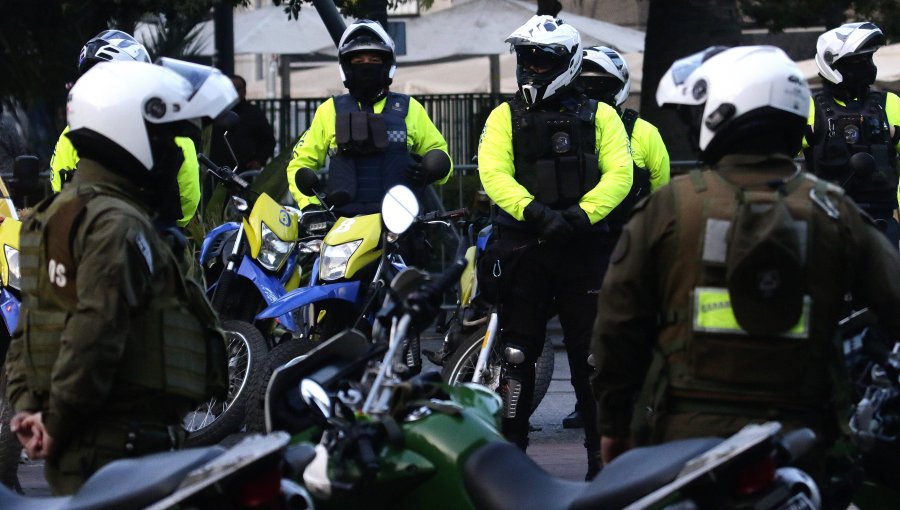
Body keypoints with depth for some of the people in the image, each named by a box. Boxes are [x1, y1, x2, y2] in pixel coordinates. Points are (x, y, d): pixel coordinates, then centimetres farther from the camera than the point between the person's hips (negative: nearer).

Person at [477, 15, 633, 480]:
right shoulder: (505, 117, 8)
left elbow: (618, 175, -4)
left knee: (592, 356, 0)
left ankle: (603, 454, 5)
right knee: (517, 354, 3)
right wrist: (535, 211, -22)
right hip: (523, 246, 1)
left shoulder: (599, 117, 7)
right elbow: (494, 173, -6)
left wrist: (582, 214, -21)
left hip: (584, 246, -1)